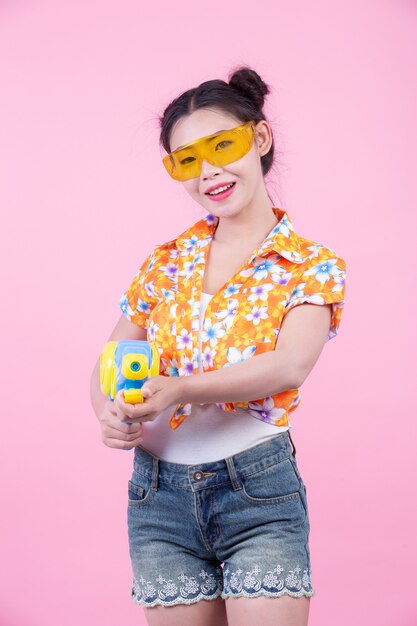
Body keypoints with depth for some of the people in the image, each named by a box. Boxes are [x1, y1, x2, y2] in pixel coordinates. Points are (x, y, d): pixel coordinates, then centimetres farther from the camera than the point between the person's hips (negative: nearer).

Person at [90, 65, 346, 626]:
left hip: (259, 492, -3)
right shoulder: (166, 263, 9)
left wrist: (180, 389, -35)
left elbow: (290, 368, -20)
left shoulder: (314, 266, -3)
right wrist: (109, 415, -12)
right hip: (158, 491, 4)